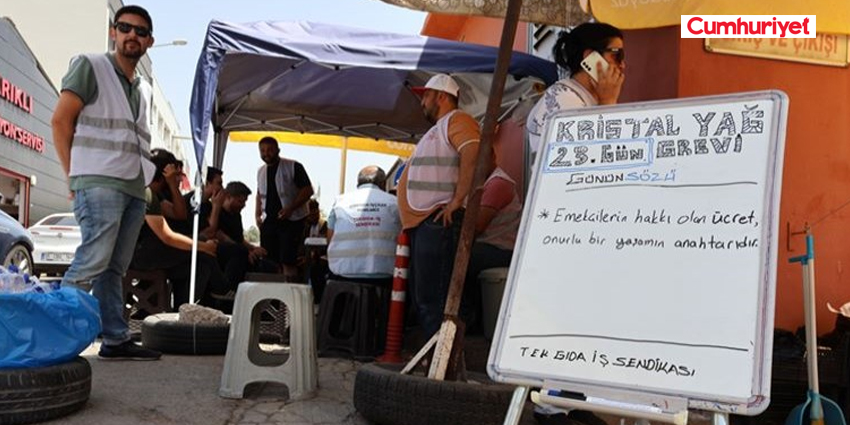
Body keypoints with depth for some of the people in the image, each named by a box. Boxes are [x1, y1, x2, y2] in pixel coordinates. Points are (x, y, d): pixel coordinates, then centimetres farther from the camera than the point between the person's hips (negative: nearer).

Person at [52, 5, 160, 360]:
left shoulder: (144, 89, 21)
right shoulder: (90, 66, 2)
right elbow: (61, 120, -3)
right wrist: (74, 177, -5)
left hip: (134, 186, 6)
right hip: (99, 181, -6)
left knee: (114, 268, 7)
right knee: (92, 261, -16)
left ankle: (116, 340, 9)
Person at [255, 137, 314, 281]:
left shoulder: (293, 167, -7)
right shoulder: (261, 171, 13)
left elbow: (308, 190, -10)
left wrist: (290, 208, -20)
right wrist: (257, 215, 10)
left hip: (291, 220, -6)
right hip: (268, 221, 6)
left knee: (288, 261, -12)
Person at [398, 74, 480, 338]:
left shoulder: (456, 120, -4)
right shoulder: (436, 130, 27)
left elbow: (474, 154, -23)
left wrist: (457, 200, -25)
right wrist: (407, 217, 20)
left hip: (439, 221, -11)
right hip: (421, 221, 11)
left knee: (432, 299, -13)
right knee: (422, 298, 14)